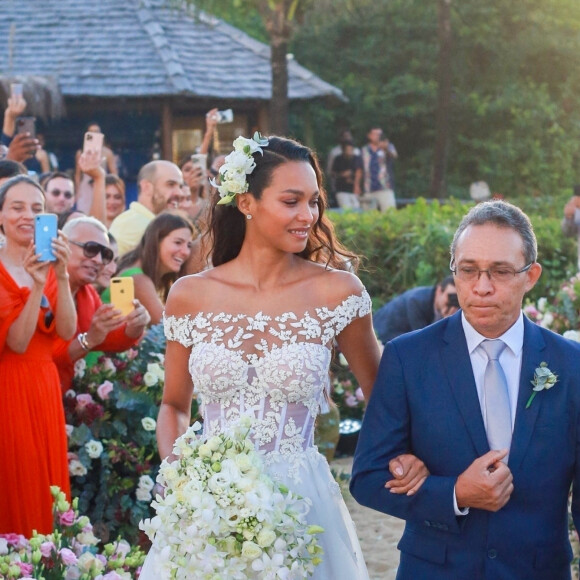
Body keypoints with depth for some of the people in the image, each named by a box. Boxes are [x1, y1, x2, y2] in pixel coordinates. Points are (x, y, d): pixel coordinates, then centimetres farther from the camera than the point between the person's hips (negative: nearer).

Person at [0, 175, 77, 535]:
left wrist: (62, 277, -18)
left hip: (45, 388, 5)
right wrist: (37, 285, -25)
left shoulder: (50, 266, 9)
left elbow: (67, 332, -6)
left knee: (45, 490, 7)